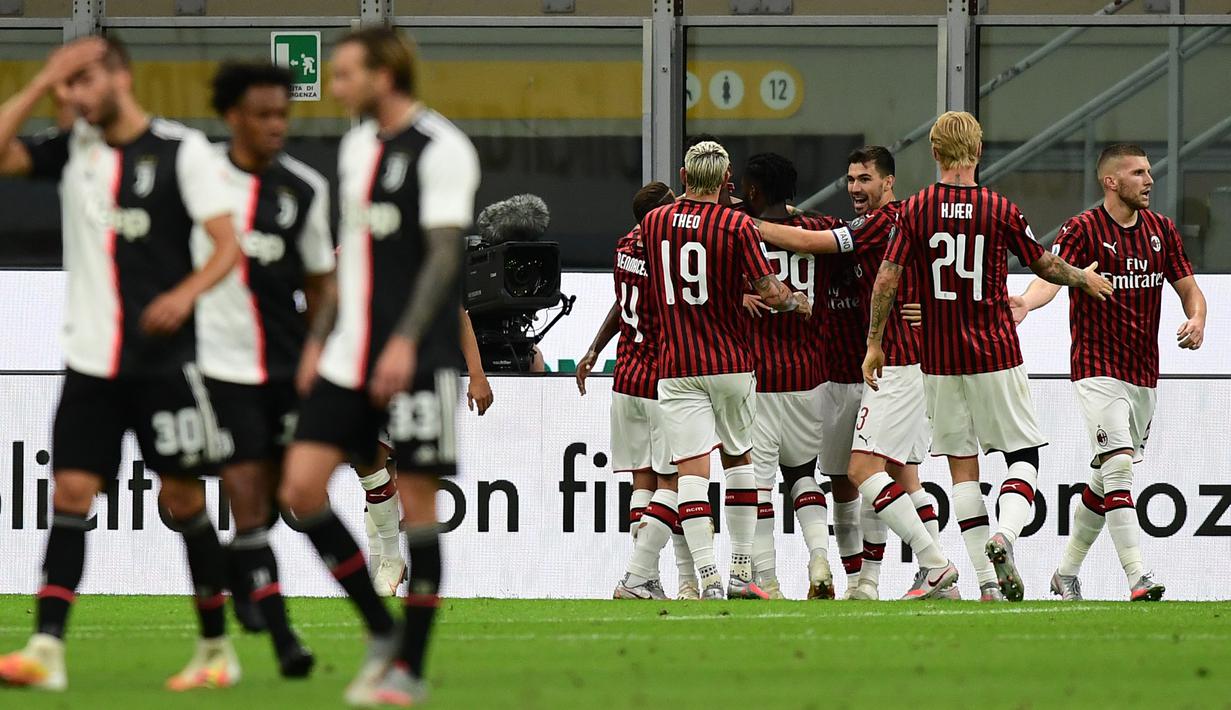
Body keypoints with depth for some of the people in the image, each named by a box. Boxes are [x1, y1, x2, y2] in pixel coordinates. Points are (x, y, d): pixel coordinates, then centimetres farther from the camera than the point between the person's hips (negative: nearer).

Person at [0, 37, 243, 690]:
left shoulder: (182, 150, -5)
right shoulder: (72, 149, 9)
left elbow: (228, 244, -8)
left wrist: (187, 293, -26)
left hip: (163, 360, -4)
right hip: (90, 360, 4)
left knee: (182, 500, 2)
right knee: (70, 494, -6)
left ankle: (216, 648, 13)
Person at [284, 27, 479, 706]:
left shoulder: (440, 149, -10)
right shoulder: (356, 145, 15)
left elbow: (443, 255, -15)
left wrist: (406, 341, -23)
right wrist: (320, 336, 19)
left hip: (417, 357, -8)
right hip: (351, 352, 8)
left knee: (414, 499, -4)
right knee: (300, 487, -2)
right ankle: (381, 633, 10)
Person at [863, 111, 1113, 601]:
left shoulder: (915, 210, -3)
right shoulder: (1000, 211, -5)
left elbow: (887, 278, -6)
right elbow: (1044, 265, 7)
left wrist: (874, 343, 4)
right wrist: (1085, 280, 27)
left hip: (940, 359, 2)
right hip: (996, 354, -1)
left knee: (962, 465, 6)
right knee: (1023, 453, 9)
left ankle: (986, 578, 2)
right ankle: (1005, 534, -17)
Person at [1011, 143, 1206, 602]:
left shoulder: (1161, 230, 9)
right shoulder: (1083, 230, -8)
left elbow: (1188, 288, 14)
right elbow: (1053, 272, -24)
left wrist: (1197, 318, -9)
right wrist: (1026, 303, -46)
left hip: (1143, 374, 6)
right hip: (1097, 369, -6)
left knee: (1106, 480, 13)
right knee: (1118, 465, -18)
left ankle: (1066, 572, 27)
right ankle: (1137, 578, -23)